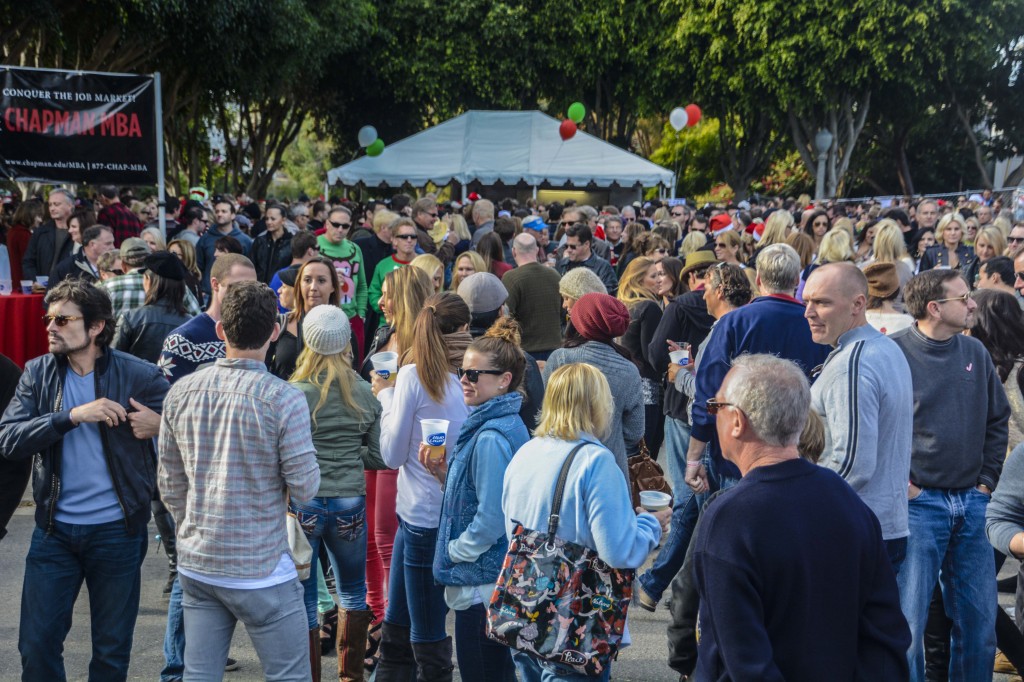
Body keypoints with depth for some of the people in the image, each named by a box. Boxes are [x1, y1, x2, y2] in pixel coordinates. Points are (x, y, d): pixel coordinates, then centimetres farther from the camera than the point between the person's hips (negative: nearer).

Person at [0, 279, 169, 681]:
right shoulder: (38, 373, -1)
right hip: (54, 530, 2)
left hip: (117, 531, -2)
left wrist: (160, 425, -23)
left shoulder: (139, 376, -8)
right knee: (36, 645, 7)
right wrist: (73, 415, -23)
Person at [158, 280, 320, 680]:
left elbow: (170, 485, 7)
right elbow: (305, 488, -12)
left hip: (197, 566, 5)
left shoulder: (181, 392, -1)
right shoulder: (284, 399, -16)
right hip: (262, 571, -5)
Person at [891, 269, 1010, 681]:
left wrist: (987, 480, 8)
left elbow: (998, 420, 16)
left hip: (972, 505, 5)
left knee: (979, 620, 12)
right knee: (908, 620, 2)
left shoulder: (975, 352, 8)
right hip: (918, 503, -5)